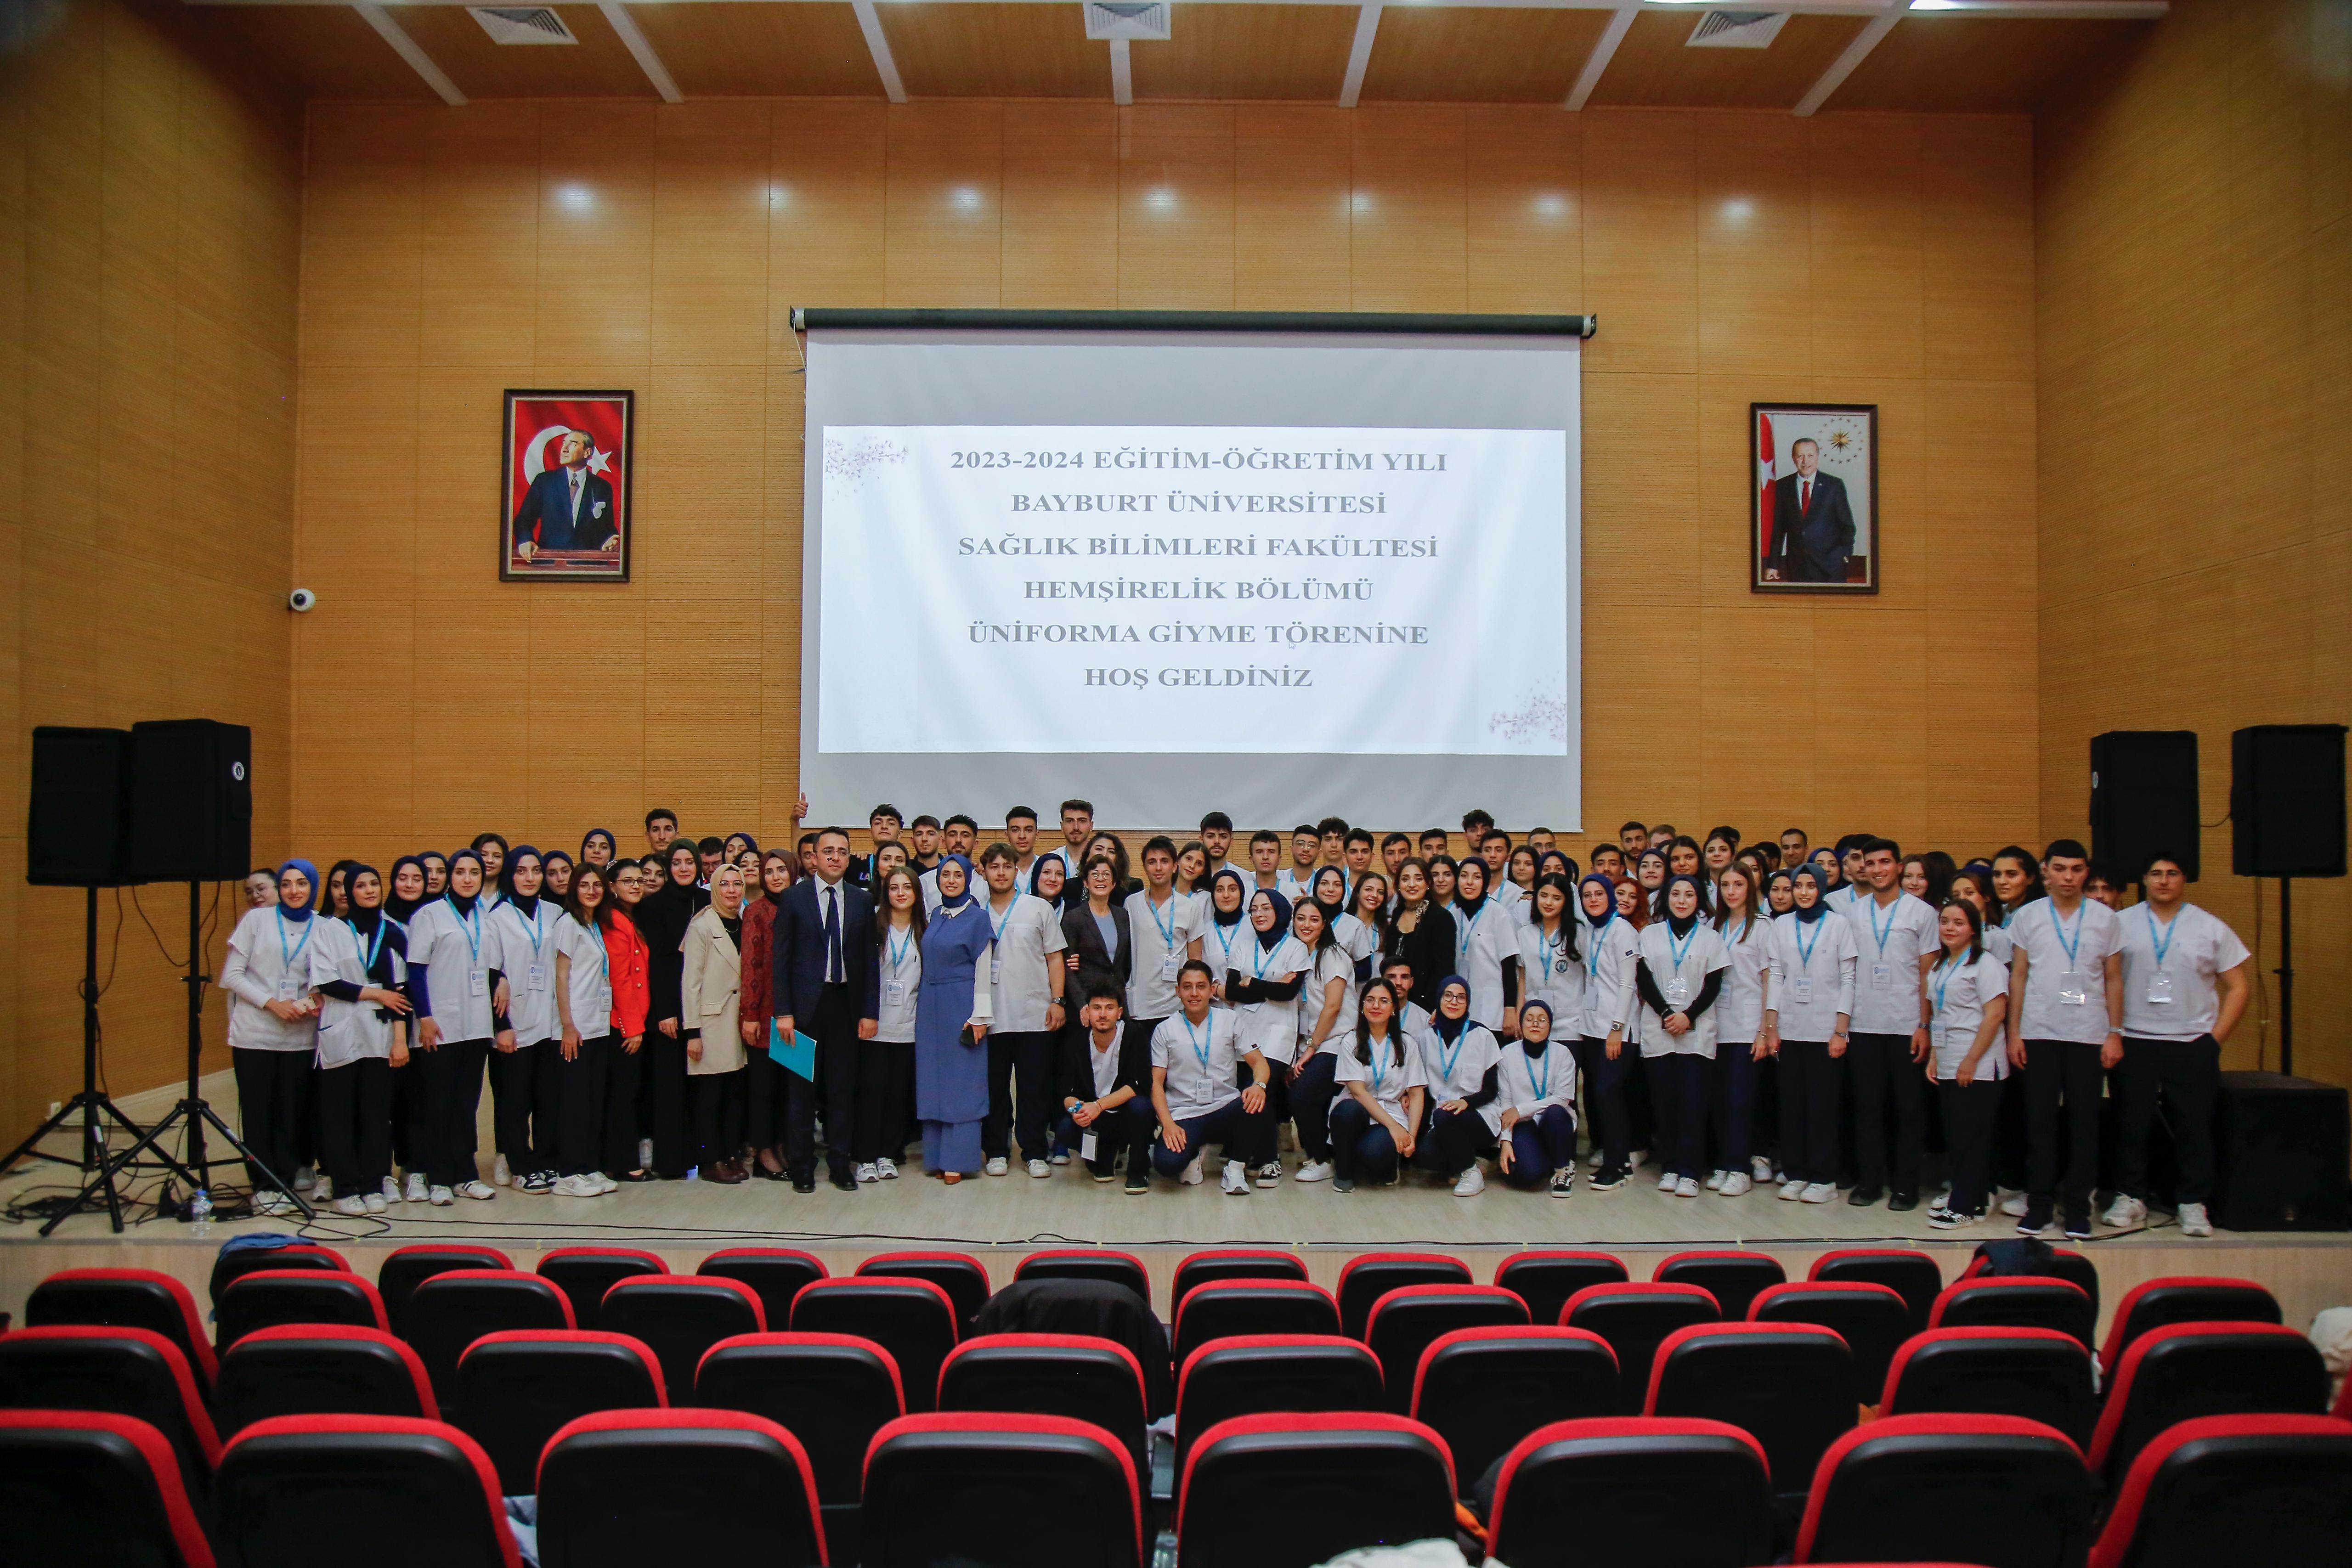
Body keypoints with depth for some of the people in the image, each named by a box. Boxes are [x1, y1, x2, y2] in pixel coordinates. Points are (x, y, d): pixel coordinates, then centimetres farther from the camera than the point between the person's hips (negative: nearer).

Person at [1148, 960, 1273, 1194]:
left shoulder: (1229, 1020, 7)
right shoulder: (1165, 1030, 5)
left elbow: (1259, 1063, 3)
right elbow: (1156, 1082, 1)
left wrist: (1259, 1085, -22)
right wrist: (1168, 1124, -15)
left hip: (1225, 1112, 1)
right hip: (1183, 1116, -1)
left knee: (1256, 1106, -33)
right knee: (1166, 1162, -31)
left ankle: (1235, 1166, -6)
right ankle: (1194, 1151, 8)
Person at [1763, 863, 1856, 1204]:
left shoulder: (1838, 926, 1)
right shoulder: (1782, 925, 8)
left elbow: (1848, 980, -1)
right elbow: (1776, 976, 8)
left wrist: (1841, 1031, -7)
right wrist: (1771, 1027, 2)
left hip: (1825, 1029, -3)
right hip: (1789, 1028, 3)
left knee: (1822, 1104, 0)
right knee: (1791, 1103, 4)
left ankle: (1823, 1178, 7)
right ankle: (1795, 1173, 12)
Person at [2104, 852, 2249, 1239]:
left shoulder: (2211, 928, 6)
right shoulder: (2121, 924, 5)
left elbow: (2239, 987, 8)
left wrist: (2216, 1037, 0)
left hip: (2193, 1044, 0)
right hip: (2134, 1043, 0)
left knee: (2194, 1126, 2)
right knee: (2131, 1123, 3)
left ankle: (2193, 1204, 12)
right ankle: (2130, 1198, 14)